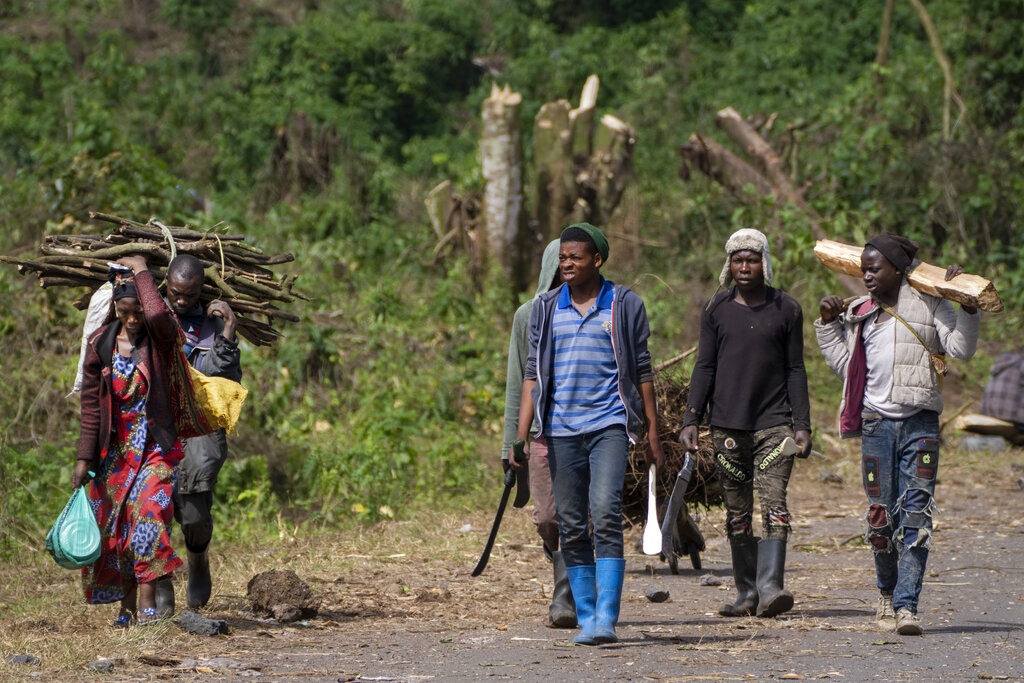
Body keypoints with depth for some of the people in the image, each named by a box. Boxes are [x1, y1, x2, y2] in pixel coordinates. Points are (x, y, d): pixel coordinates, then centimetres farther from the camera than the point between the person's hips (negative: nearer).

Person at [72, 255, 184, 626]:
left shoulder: (159, 339, -7)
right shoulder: (101, 345, 0)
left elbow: (158, 314, -33)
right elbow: (91, 405, 3)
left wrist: (141, 271, -19)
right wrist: (84, 458, 0)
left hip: (154, 446, -3)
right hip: (114, 451, 3)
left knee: (149, 514, -19)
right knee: (115, 525, 5)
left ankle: (148, 604, -21)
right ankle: (127, 607, 15)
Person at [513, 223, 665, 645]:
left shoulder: (625, 305, 4)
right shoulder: (546, 309, 10)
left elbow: (642, 371, 7)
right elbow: (534, 373, 9)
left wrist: (653, 436, 5)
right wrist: (522, 434, -1)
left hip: (609, 424, -3)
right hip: (561, 430, 3)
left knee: (606, 513, -18)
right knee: (571, 526, 4)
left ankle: (606, 619, -20)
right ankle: (586, 619, 12)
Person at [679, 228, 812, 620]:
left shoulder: (786, 309, 5)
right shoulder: (716, 309, 7)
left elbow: (795, 370, 7)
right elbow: (704, 367, 8)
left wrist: (802, 425, 1)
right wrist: (691, 421, -1)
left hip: (774, 421, -2)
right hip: (727, 423, 2)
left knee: (773, 501, -16)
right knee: (737, 511, 6)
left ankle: (770, 587, -24)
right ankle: (746, 591, 13)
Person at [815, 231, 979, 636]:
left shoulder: (927, 305, 1)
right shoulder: (859, 314, 16)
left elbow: (961, 348, -7)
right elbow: (845, 366, 22)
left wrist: (967, 306, -18)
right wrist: (828, 325, 16)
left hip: (919, 424, -4)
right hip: (876, 424, 4)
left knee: (915, 515, -10)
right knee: (881, 516, 6)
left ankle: (907, 607, -13)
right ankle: (887, 595, 26)